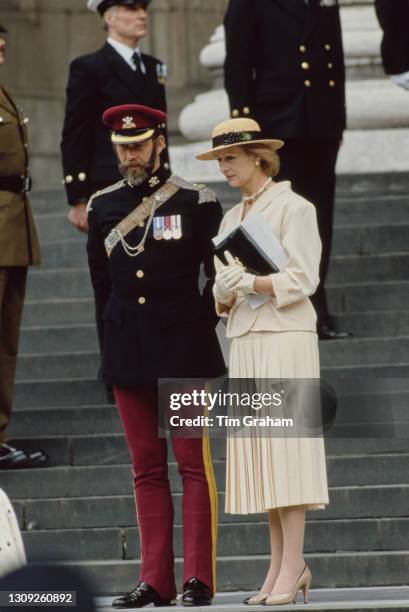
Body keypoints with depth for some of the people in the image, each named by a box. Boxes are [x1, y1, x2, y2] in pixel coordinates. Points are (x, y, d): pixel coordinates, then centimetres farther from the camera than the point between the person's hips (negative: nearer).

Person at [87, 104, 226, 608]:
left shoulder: (195, 202, -2)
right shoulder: (102, 207, 9)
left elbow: (220, 275, 2)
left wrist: (197, 325, -2)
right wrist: (118, 331, 14)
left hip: (183, 353, -4)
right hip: (127, 354, 4)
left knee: (193, 464, -3)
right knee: (147, 469, 6)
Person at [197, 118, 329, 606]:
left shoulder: (293, 208, -3)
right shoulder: (232, 219, 18)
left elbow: (302, 278, -11)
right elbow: (224, 290, 17)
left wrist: (252, 283, -24)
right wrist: (226, 295, -5)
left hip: (285, 337, -7)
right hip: (244, 342, 7)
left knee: (285, 446, -10)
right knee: (256, 452, 3)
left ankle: (292, 566, -11)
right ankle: (282, 563, 6)